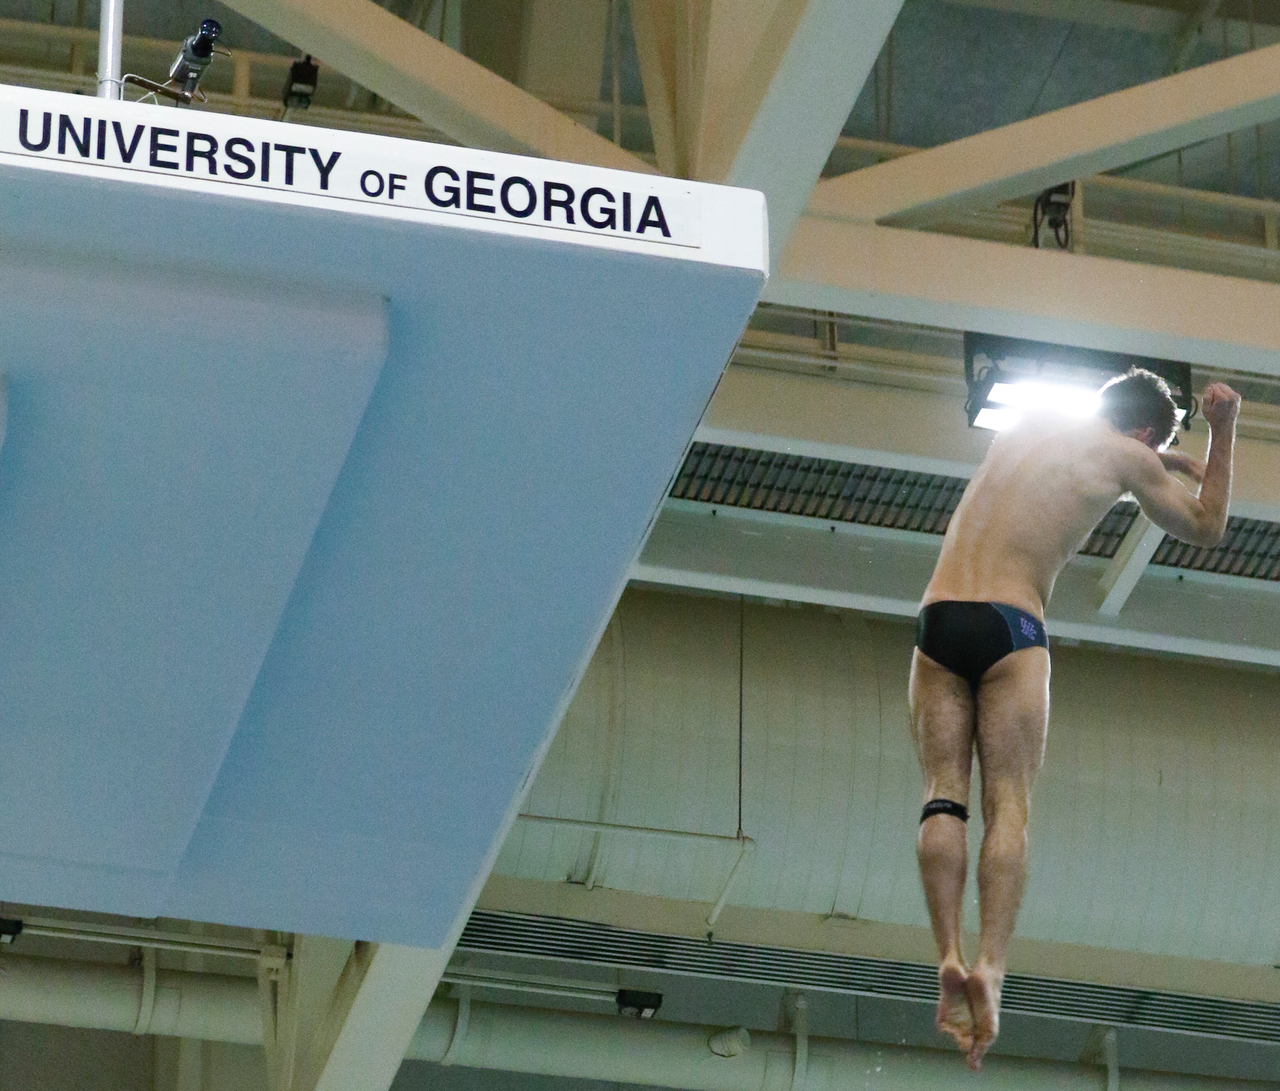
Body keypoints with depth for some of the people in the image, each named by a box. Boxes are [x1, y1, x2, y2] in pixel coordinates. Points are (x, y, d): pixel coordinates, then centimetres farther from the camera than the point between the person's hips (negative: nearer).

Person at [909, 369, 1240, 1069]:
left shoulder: (1028, 426, 23)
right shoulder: (1128, 458, 8)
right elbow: (1207, 530, 23)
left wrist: (1170, 461, 53)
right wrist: (1222, 433, 30)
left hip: (938, 618, 4)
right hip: (1010, 625, -4)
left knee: (944, 794, -2)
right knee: (1008, 802, -6)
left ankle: (948, 955, -18)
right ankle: (990, 967, -22)